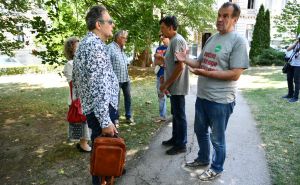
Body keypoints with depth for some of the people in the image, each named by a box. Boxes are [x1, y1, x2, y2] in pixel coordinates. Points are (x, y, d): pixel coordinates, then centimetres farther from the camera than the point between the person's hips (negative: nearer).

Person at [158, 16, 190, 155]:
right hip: (174, 86, 10)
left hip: (177, 86, -10)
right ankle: (175, 139, 34)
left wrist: (166, 84, -19)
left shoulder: (177, 41, -17)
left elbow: (180, 66, -24)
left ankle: (181, 145, 15)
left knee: (179, 116, 1)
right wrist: (163, 59, 8)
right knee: (176, 114, 19)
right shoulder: (173, 41, 15)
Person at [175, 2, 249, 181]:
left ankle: (216, 168, 33)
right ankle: (203, 159, 45)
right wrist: (186, 60, -3)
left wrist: (206, 73, -25)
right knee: (200, 131, 22)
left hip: (221, 100, -8)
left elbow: (235, 74, -20)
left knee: (217, 138, 10)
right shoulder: (211, 39, 10)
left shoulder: (239, 41, -14)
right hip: (202, 96, 8)